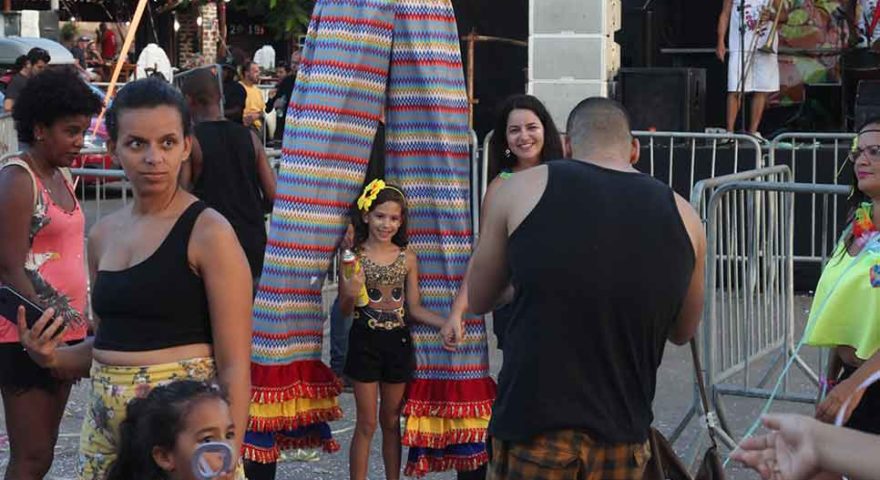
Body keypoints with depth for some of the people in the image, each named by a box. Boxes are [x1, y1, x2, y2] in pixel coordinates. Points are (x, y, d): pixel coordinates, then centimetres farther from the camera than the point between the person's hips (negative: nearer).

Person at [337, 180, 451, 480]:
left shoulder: (407, 258, 2)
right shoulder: (354, 256, -6)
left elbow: (414, 308, 4)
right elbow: (345, 311, -4)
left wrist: (447, 323, -10)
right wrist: (351, 294, -25)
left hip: (398, 342, 3)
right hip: (365, 342, -3)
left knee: (391, 421, 14)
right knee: (366, 423, 3)